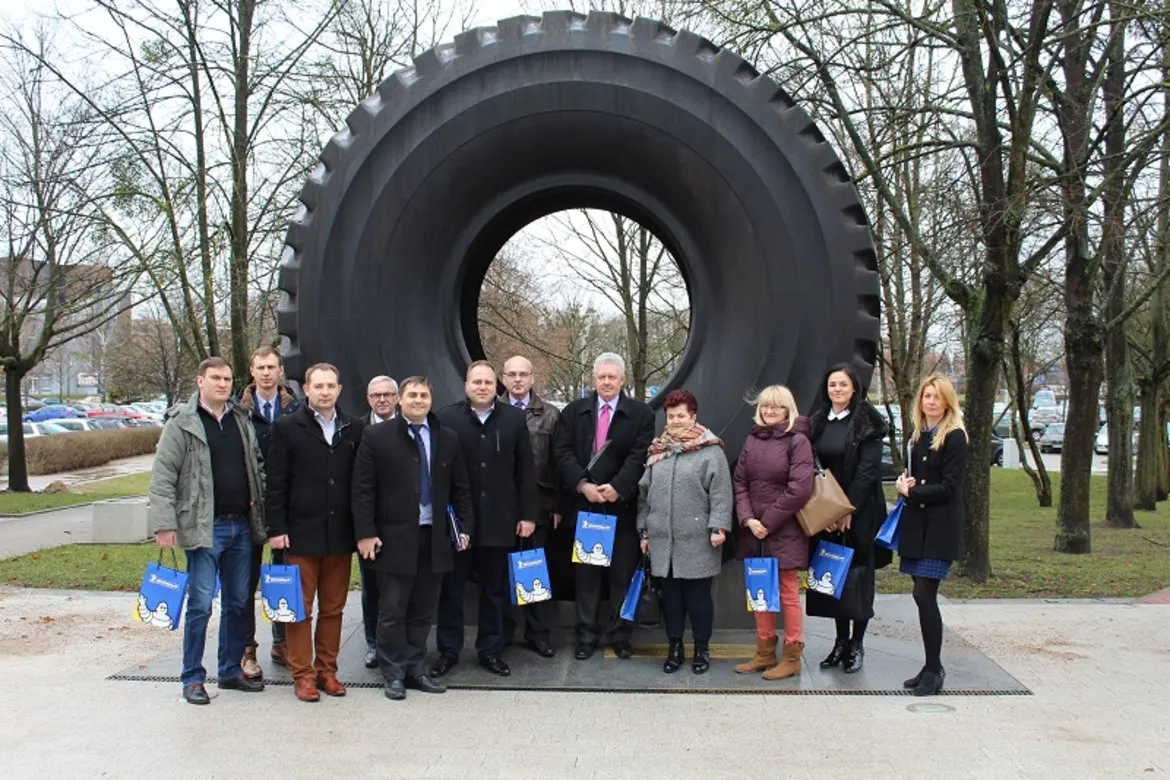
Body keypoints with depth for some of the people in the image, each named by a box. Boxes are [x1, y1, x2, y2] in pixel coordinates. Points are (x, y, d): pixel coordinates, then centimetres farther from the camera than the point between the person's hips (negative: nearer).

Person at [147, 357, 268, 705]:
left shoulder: (241, 421, 12)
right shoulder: (182, 423, -4)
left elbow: (257, 468, 18)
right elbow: (163, 475, -9)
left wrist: (261, 509, 8)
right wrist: (165, 524, -16)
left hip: (241, 526, 6)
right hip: (204, 528, -6)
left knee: (238, 603, 11)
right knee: (200, 604, -4)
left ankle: (231, 671, 23)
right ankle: (192, 678, 8)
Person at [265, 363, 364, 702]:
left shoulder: (354, 428, 7)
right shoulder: (287, 428, 0)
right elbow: (276, 483, -2)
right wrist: (277, 529, -7)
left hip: (340, 534, 3)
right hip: (301, 534, -3)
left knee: (333, 608, 10)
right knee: (300, 608, 3)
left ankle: (327, 670, 21)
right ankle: (303, 674, 12)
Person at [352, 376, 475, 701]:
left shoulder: (448, 439, 8)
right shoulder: (376, 436, -2)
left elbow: (460, 488, 12)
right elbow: (362, 489, -5)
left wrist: (466, 525, 3)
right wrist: (365, 534, -10)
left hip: (434, 538, 3)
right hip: (394, 538, -3)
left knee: (423, 610, 10)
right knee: (392, 610, 3)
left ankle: (415, 668, 21)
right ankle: (394, 673, 15)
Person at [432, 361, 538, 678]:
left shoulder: (514, 418, 3)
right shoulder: (447, 419, -3)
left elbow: (525, 471, 4)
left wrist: (527, 515, 1)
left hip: (499, 520, 1)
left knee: (495, 589, 11)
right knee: (451, 589, 9)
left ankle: (490, 649, 24)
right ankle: (448, 650, 22)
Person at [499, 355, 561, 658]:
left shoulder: (550, 415, 4)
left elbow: (557, 463, 3)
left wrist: (558, 506, -1)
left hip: (539, 504, 1)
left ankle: (538, 633, 19)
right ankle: (501, 632, 19)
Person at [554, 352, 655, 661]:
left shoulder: (641, 413, 2)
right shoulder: (573, 411, 7)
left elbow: (639, 456, -7)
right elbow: (563, 453, -1)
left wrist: (616, 487, -19)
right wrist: (582, 485, -15)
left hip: (623, 505, -1)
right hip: (583, 504, 1)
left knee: (623, 573, 5)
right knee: (586, 573, 6)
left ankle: (620, 635, 16)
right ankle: (587, 635, 14)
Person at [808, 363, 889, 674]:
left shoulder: (866, 422, -6)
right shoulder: (819, 422, 10)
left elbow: (868, 470, -12)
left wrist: (848, 509, -16)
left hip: (860, 512, -5)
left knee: (858, 575, 2)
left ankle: (857, 644, 11)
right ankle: (841, 641, 16)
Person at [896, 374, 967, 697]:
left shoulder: (954, 437, -8)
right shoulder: (918, 435, 14)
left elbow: (948, 488, -13)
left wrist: (911, 492, -7)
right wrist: (905, 484, 0)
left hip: (941, 525, -7)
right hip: (916, 522, 7)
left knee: (924, 594, -10)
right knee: (923, 595, 8)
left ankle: (934, 670, 0)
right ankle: (932, 667, 17)